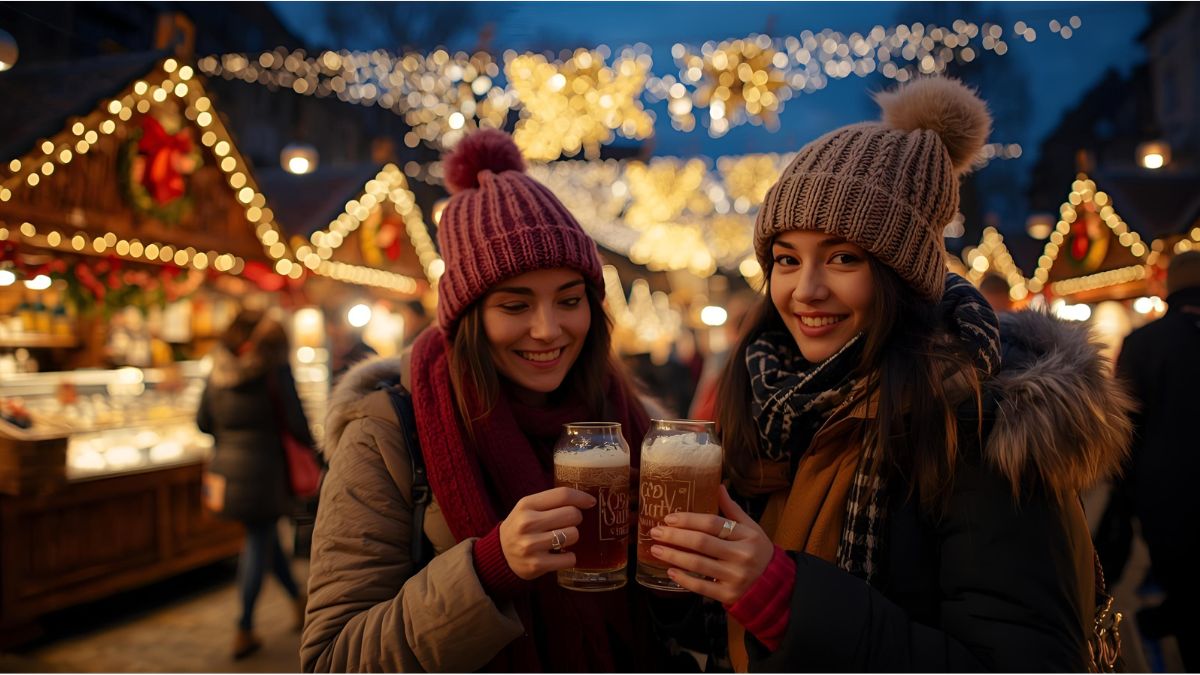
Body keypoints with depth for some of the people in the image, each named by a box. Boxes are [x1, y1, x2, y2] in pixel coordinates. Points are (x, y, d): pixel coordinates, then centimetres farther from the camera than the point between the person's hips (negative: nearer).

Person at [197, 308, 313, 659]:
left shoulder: (219, 369, 5)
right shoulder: (274, 368, -10)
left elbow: (203, 421, 8)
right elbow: (294, 419, -11)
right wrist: (310, 444, 8)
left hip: (226, 467, 6)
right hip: (261, 468, -6)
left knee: (265, 534, 20)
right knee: (258, 543, 5)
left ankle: (298, 600, 36)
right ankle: (244, 630, 9)